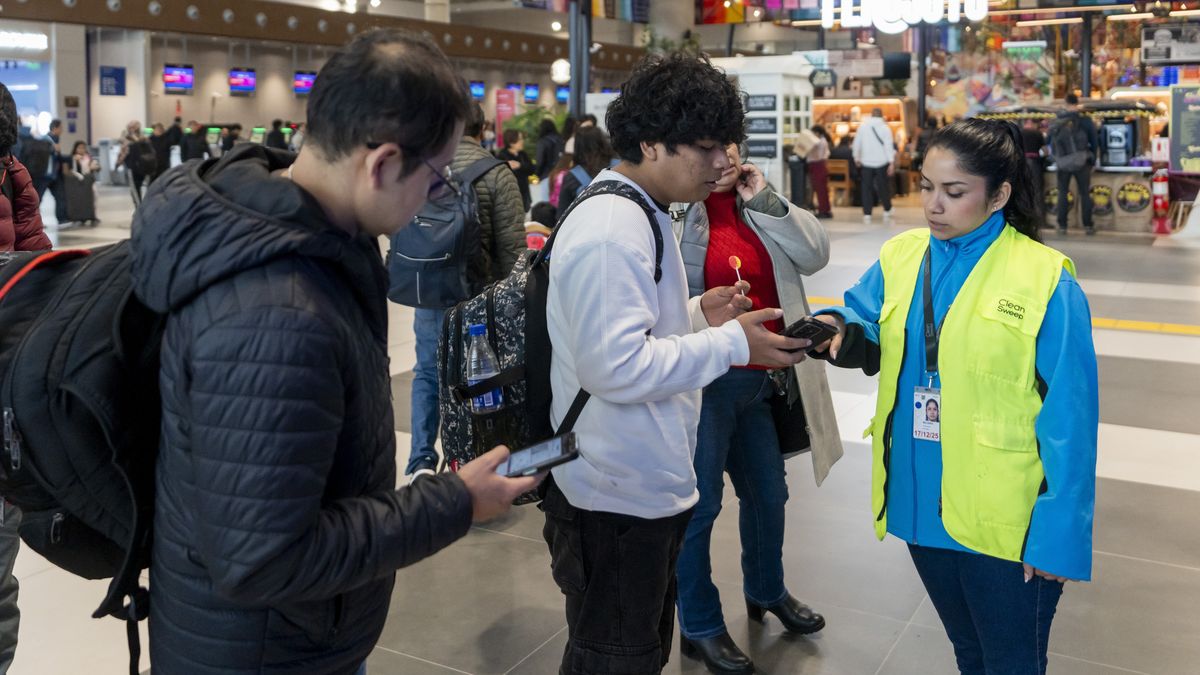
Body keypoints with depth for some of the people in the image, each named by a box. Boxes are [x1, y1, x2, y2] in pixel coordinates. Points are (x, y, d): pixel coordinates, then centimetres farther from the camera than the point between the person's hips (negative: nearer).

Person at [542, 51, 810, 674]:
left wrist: (697, 314, 6)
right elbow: (617, 368, -29)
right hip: (619, 495, -10)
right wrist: (730, 343, -22)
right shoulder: (611, 233, -23)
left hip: (644, 484, 10)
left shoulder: (638, 214, 11)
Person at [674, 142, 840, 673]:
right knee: (699, 503, 4)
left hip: (761, 378, 7)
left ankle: (766, 591, 46)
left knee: (767, 491, 21)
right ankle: (699, 628, 23)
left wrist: (765, 203, -7)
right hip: (702, 381, -7)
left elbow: (815, 256, 1)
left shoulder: (757, 205, 8)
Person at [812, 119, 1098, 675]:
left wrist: (1059, 533, -17)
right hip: (920, 503, 5)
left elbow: (1069, 417, -15)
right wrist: (837, 330, -20)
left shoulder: (1047, 281, -15)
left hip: (1006, 523, -4)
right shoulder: (900, 257, 0)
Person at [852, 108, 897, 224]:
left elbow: (856, 144, 3)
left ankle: (867, 215, -1)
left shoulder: (862, 126, 0)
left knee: (867, 188, 4)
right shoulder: (885, 127, -4)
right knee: (883, 187, 12)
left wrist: (856, 158, 15)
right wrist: (892, 163, -11)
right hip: (882, 162, -1)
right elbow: (889, 146, -10)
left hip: (866, 162, 1)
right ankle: (887, 212, 20)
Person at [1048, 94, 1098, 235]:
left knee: (1062, 193, 9)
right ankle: (1088, 225, 6)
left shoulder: (1056, 121, 1)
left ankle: (1062, 226, 7)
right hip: (1081, 162, -1)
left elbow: (1052, 143, 7)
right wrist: (1092, 160, 12)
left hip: (1063, 163, 1)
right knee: (1085, 193, 6)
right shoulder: (1085, 120, -4)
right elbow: (1094, 143, 2)